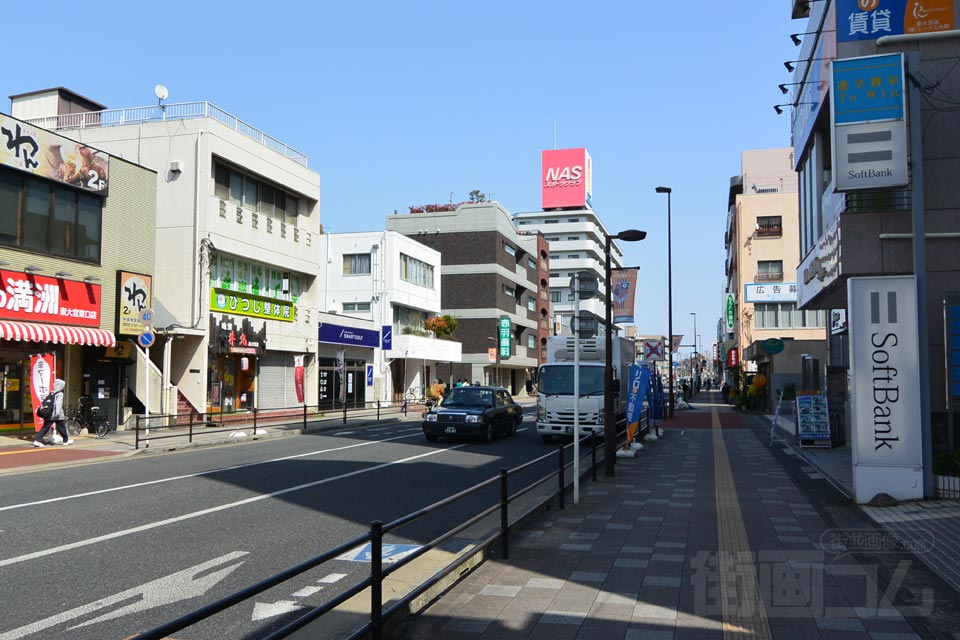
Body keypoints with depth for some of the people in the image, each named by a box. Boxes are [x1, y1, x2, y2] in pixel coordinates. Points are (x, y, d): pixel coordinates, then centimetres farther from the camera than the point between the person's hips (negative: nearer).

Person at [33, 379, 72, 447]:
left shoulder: (51, 393, 12)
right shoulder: (59, 394, -9)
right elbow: (58, 404, -21)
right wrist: (57, 412, -28)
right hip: (57, 416, -6)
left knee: (45, 427, 4)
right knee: (62, 427, 8)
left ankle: (37, 440, -6)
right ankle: (66, 440, 20)